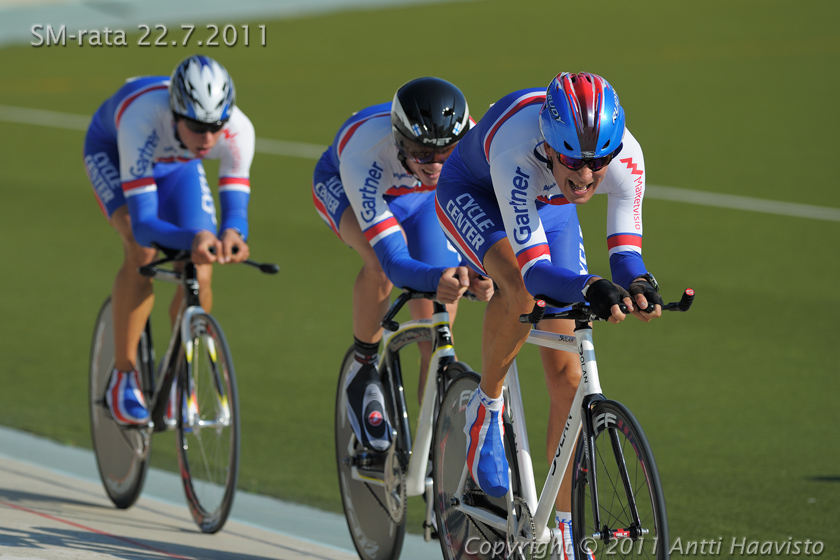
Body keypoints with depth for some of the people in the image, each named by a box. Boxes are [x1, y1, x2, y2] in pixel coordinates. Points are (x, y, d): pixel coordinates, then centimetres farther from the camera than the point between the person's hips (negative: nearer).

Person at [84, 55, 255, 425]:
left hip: (177, 164, 3)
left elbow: (236, 207, -35)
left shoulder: (238, 131, -36)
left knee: (200, 279, -13)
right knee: (142, 252, -29)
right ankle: (123, 378, -16)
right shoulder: (143, 120, -46)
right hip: (112, 151, -3)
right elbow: (143, 222, -48)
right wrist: (193, 239, -67)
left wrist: (233, 234, -60)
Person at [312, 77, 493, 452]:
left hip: (422, 197, 3)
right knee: (380, 260, -36)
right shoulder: (365, 154, -46)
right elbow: (394, 259, -50)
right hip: (341, 187, -3)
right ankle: (363, 372, -12)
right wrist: (436, 279, -71)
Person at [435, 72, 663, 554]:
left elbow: (625, 250, -32)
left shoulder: (626, 157, -35)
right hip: (473, 194, -4)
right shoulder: (519, 152, -45)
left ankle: (566, 530, 6)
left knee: (566, 373, -3)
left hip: (548, 205, 4)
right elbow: (534, 266, -47)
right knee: (519, 292, -37)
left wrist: (638, 283, -55)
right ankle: (488, 406, -8)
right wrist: (591, 289, -66)